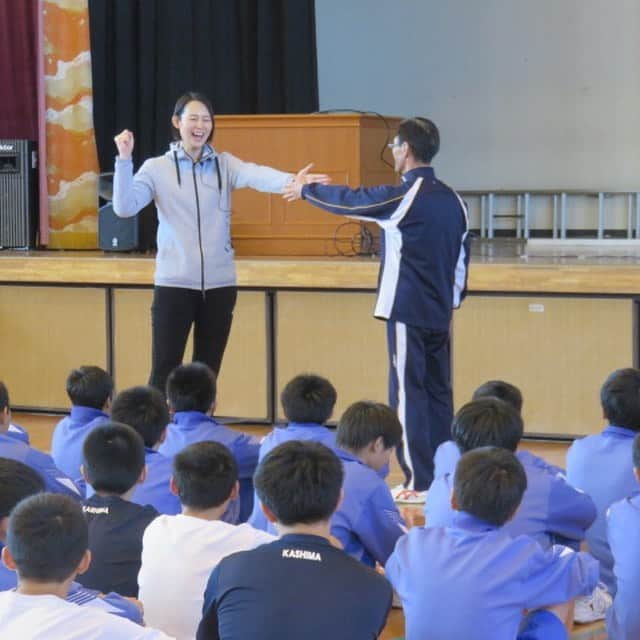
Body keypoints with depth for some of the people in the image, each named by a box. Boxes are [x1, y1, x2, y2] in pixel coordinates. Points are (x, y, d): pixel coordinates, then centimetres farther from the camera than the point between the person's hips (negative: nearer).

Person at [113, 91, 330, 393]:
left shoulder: (224, 164, 6)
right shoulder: (157, 168, 1)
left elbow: (257, 175, -14)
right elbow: (124, 208, -10)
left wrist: (291, 181, -35)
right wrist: (124, 160, -20)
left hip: (219, 284, 3)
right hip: (174, 283, -3)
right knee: (165, 371, -3)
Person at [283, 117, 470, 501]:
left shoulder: (404, 196, -13)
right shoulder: (452, 200, 8)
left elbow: (348, 200, 0)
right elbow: (462, 259, 13)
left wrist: (305, 190, 16)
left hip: (407, 311, -7)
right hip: (441, 312, 7)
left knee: (409, 393, -3)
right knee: (439, 392, 11)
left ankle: (420, 483, -4)